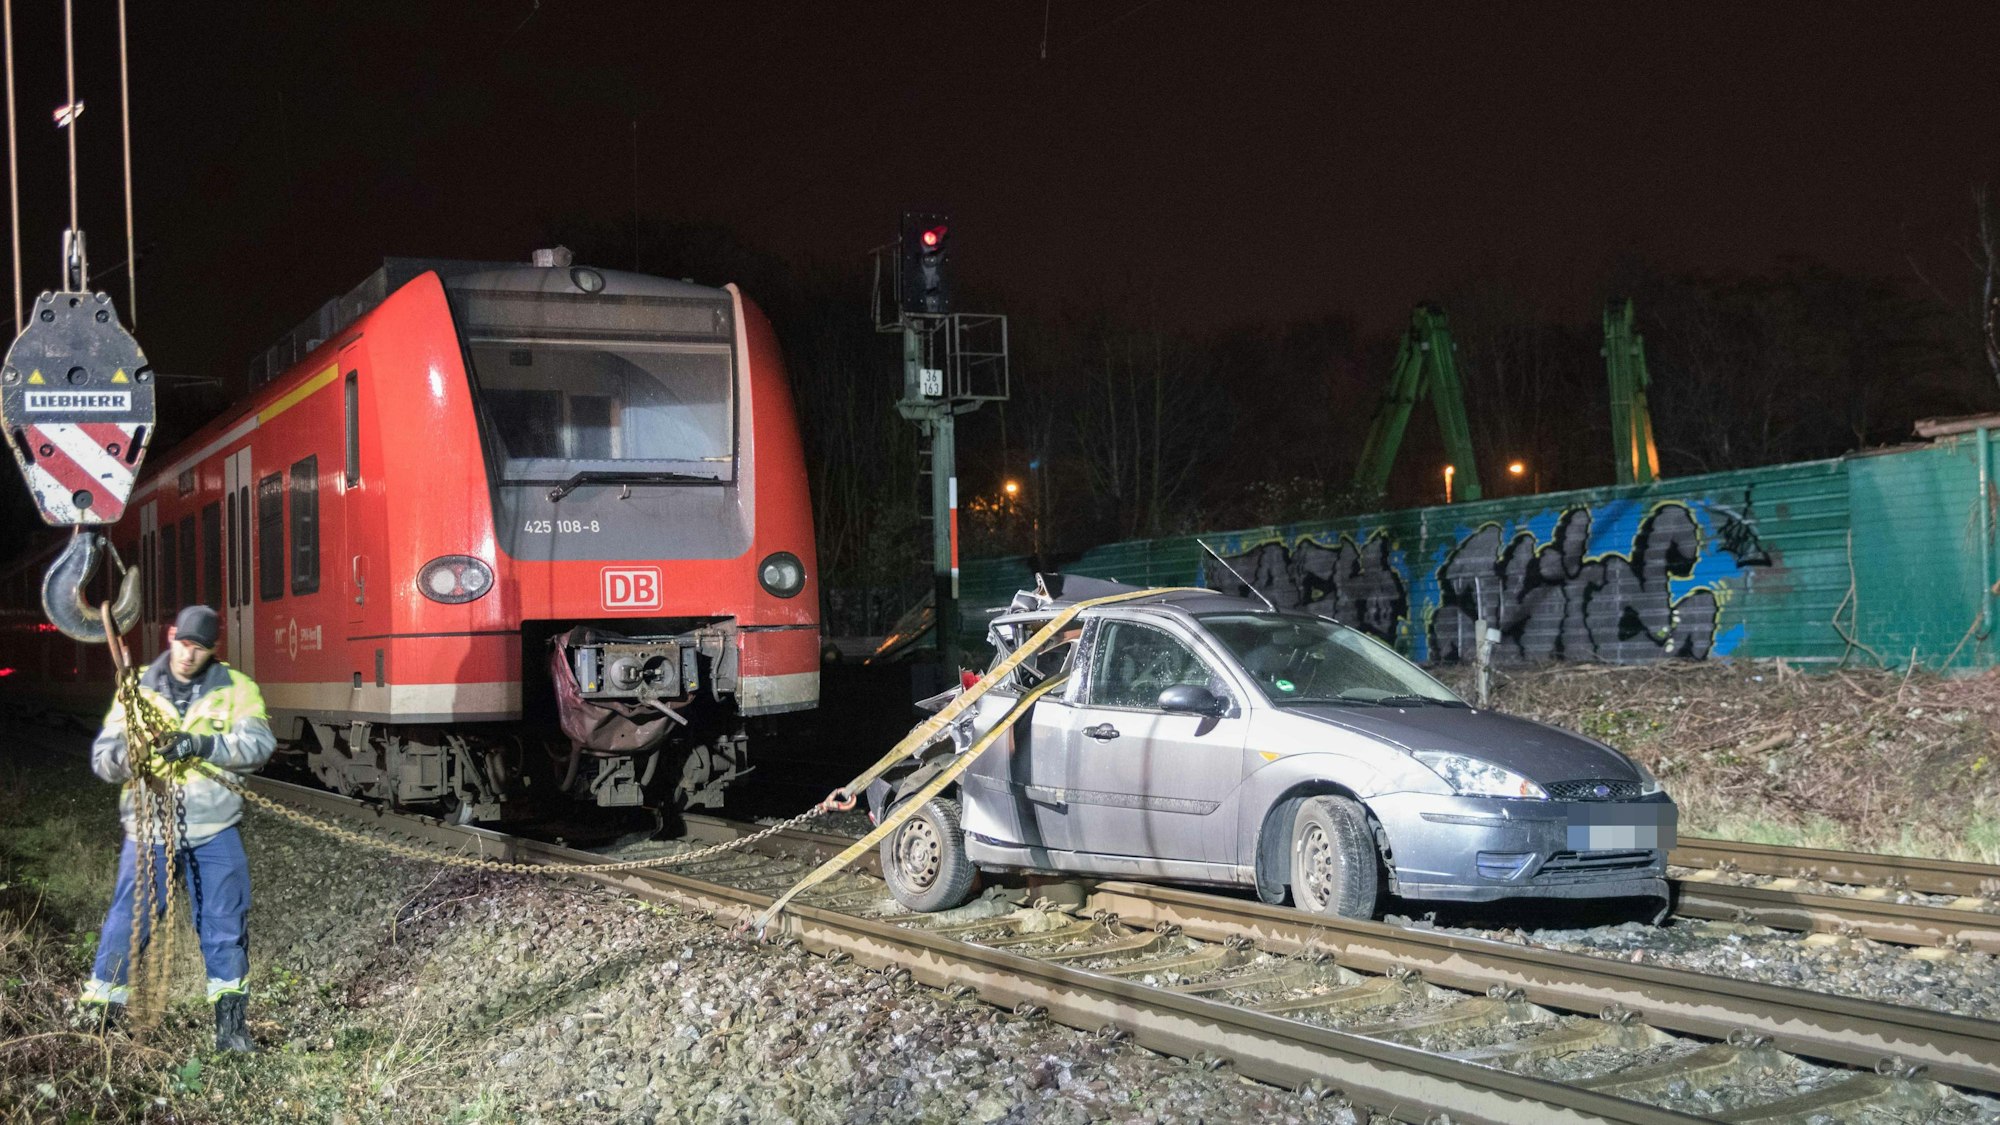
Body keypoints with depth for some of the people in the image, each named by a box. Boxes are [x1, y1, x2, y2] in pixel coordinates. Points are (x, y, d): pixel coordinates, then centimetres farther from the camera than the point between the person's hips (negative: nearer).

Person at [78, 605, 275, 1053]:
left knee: (225, 923, 4)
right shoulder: (139, 689, 3)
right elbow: (103, 756, -3)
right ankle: (99, 1013, 17)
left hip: (214, 829, 0)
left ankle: (230, 1022, 16)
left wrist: (203, 745, -27)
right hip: (150, 829, 0)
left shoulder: (236, 688, 0)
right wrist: (130, 754, -26)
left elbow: (259, 745, -14)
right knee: (128, 921, 2)